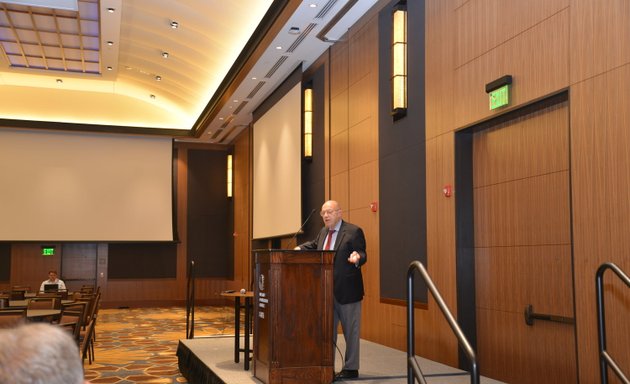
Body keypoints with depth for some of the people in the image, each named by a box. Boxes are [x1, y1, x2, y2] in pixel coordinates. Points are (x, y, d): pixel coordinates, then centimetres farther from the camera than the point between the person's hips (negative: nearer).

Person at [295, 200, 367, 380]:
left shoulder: (353, 231, -10)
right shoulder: (324, 232, 13)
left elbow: (362, 254, -12)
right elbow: (314, 245, 29)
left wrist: (357, 257, -34)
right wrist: (300, 248, 13)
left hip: (346, 290, -7)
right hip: (326, 290, 7)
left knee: (351, 331, 5)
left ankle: (351, 368, 16)